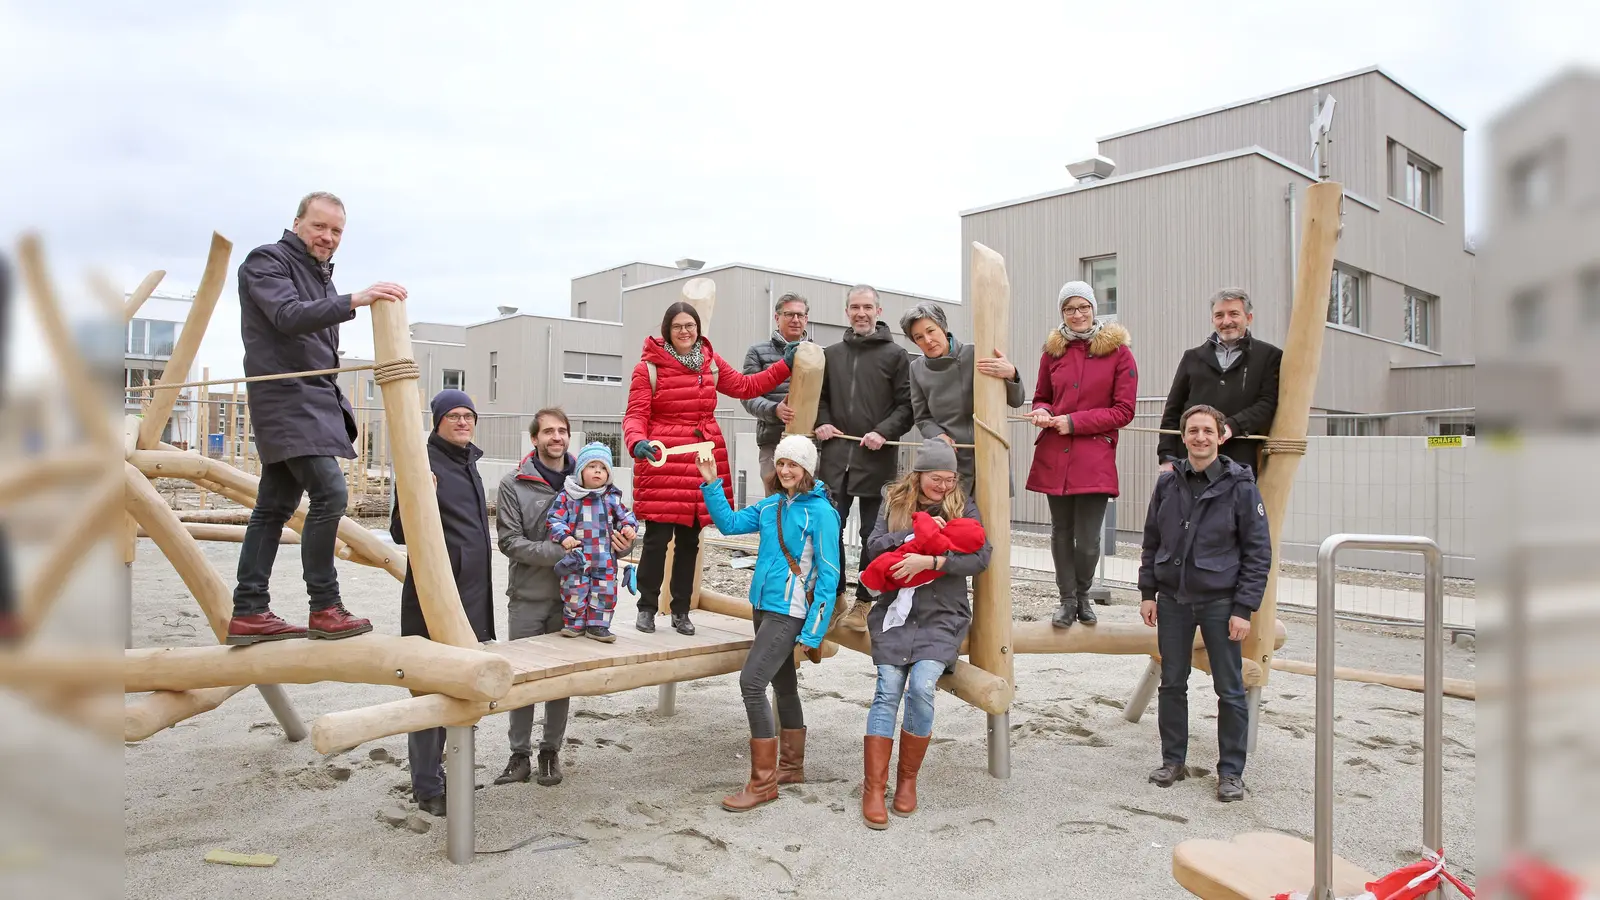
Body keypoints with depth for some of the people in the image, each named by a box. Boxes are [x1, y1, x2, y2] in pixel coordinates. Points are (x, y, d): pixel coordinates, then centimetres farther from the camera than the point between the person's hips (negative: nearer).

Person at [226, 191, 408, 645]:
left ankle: (249, 613, 11)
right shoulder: (267, 261, -4)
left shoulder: (321, 275, 22)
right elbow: (289, 316, -23)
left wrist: (337, 403, 15)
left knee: (275, 506, 8)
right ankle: (325, 609, -11)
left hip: (314, 399, 9)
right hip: (285, 398, -9)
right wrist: (353, 300, -37)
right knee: (329, 493, -18)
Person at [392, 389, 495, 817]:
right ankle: (427, 787, 7)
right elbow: (400, 533, -13)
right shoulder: (424, 461, -10)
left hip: (470, 592, 8)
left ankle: (433, 774, 29)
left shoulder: (467, 462, 14)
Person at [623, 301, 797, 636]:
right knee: (658, 537, -4)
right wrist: (637, 442, -28)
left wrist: (785, 365, 19)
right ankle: (647, 607, 14)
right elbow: (635, 414, -8)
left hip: (704, 460, 5)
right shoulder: (649, 366, -4)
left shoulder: (711, 362, 11)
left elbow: (745, 386, 22)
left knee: (690, 539, 11)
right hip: (662, 461, -4)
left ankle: (681, 611, 23)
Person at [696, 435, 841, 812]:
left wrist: (815, 629, -16)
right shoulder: (769, 505, 7)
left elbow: (828, 575, -14)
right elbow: (729, 523, 11)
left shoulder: (820, 512, -13)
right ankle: (792, 766, 34)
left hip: (790, 611, -7)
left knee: (752, 682, -15)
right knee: (783, 685, 18)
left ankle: (763, 782, -4)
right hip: (763, 606, 7)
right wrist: (712, 484, 0)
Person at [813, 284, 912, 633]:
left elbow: (907, 405, -2)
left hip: (877, 460, -3)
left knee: (873, 534, 5)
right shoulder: (831, 355, 13)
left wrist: (884, 432, -16)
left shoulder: (895, 355, 2)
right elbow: (818, 396, 21)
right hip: (835, 456, 3)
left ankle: (863, 602, 17)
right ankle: (835, 595, 17)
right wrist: (822, 422, 3)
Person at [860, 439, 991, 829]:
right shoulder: (894, 502, 8)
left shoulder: (963, 506, 4)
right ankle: (873, 789, -4)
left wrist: (930, 561, -20)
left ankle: (908, 778, 3)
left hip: (942, 617, -1)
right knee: (888, 691, -10)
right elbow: (874, 545, -5)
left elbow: (981, 557, -9)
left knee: (921, 686, -18)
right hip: (896, 611, 1)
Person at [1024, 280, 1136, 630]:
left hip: (1095, 457, -3)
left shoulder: (1118, 351, 0)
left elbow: (1124, 410, -2)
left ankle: (1082, 595, 25)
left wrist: (1073, 422, -11)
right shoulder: (1053, 350, 9)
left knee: (1087, 539, -2)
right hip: (1054, 454, 3)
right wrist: (1042, 413, -4)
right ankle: (1067, 599, 24)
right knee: (1061, 531, 9)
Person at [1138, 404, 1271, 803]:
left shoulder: (1240, 485, -7)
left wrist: (1243, 609, -11)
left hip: (1220, 602, -3)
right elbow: (1152, 542, 11)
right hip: (1172, 600, 4)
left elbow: (1258, 552, -7)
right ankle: (1173, 760, 25)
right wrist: (1147, 593, 5)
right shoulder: (1168, 483, 3)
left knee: (1230, 689, 4)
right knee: (1172, 683, 11)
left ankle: (1231, 771, 17)